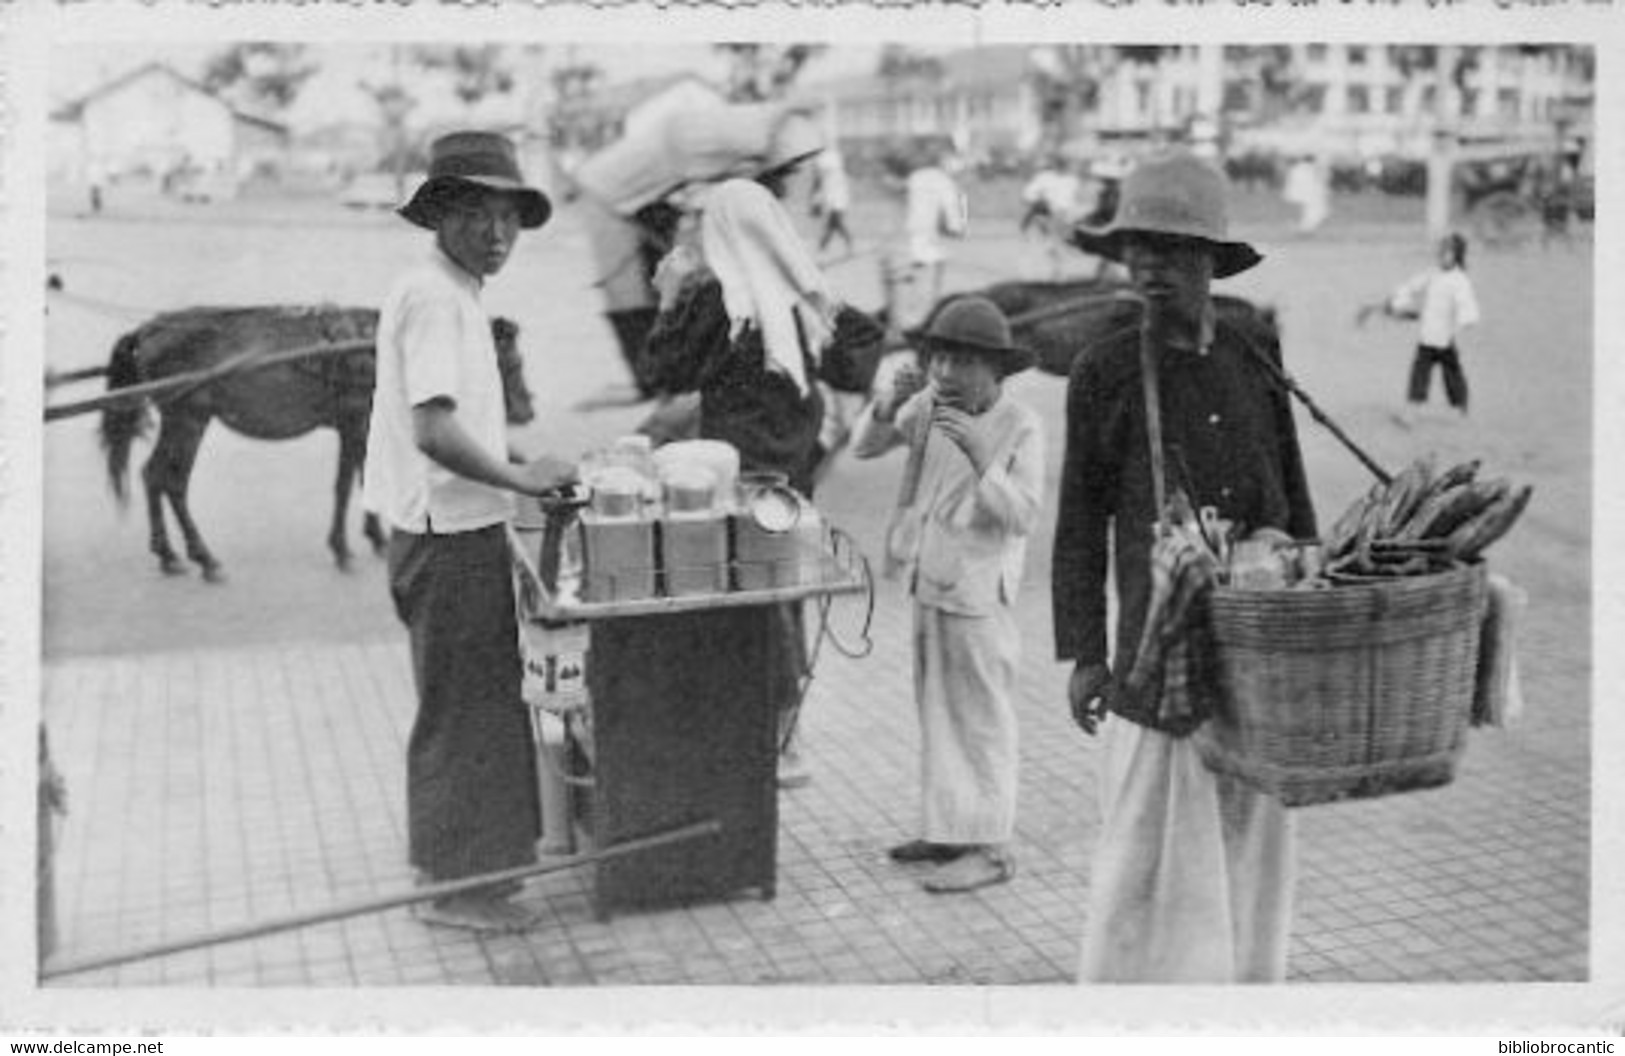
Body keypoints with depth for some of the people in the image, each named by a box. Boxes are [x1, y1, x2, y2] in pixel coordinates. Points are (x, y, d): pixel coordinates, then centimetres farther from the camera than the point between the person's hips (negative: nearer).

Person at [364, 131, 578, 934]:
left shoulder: (452, 293, 14)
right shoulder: (433, 298, -18)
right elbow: (434, 432, -27)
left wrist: (515, 467, 15)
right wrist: (522, 478, -19)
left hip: (460, 531, 10)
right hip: (450, 536, -10)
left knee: (475, 703, 19)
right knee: (462, 709, -1)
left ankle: (468, 861, 32)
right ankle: (457, 884, 11)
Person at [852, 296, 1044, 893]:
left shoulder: (1021, 426, -12)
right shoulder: (929, 405, 3)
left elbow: (1023, 517, -17)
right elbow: (863, 448, 6)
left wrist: (981, 456, -29)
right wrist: (890, 406, -12)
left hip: (979, 591, -6)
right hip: (928, 582, 7)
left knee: (982, 719, -1)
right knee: (938, 713, 14)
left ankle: (990, 848, 6)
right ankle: (948, 829, 25)